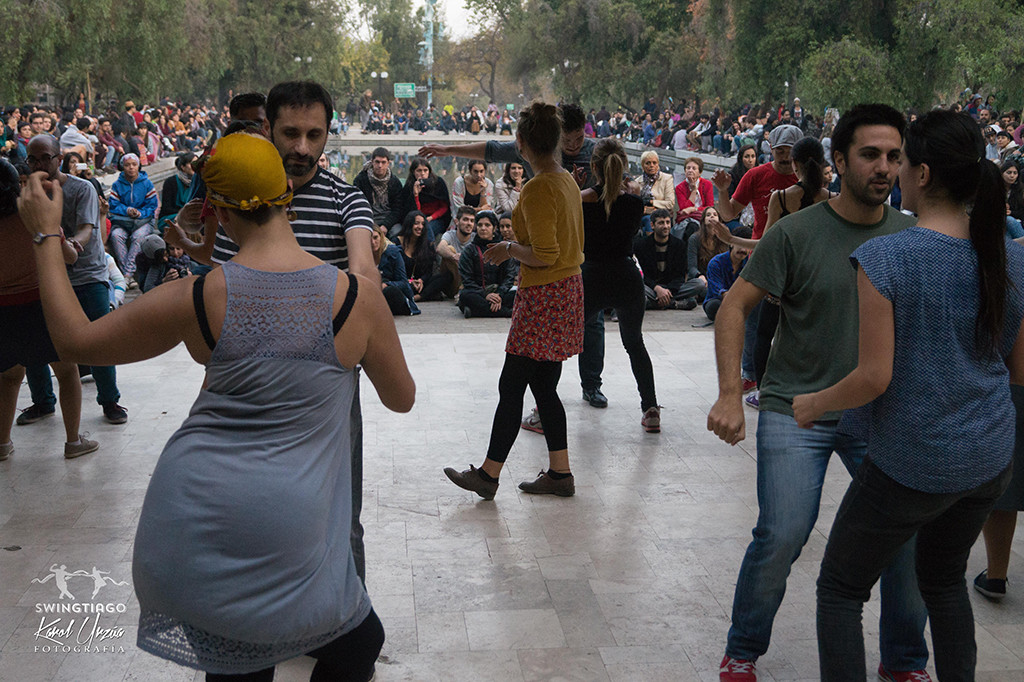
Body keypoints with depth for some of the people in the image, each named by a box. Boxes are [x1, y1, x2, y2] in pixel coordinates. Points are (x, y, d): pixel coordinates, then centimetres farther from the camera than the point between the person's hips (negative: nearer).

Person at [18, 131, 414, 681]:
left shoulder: (197, 299, -8)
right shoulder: (358, 296, -9)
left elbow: (75, 340, 7)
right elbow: (402, 398, 7)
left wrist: (45, 237, 17)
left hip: (191, 519, 2)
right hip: (286, 528, -2)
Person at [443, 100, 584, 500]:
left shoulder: (538, 189, -19)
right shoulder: (567, 181, 10)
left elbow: (544, 255, -22)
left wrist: (509, 249, -6)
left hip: (543, 297, -10)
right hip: (568, 289, 10)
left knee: (511, 387, -1)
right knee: (544, 387, 14)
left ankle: (488, 475, 8)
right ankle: (560, 474, 19)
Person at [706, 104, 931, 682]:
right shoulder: (797, 233, -8)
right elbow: (735, 306, -7)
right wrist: (730, 394, -17)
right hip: (795, 410, -3)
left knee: (912, 531, 1)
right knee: (782, 537, -9)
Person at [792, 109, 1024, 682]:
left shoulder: (885, 258, -20)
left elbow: (875, 377, -20)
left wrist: (812, 404, -3)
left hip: (911, 465, -6)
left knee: (841, 590, 12)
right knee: (944, 580, 28)